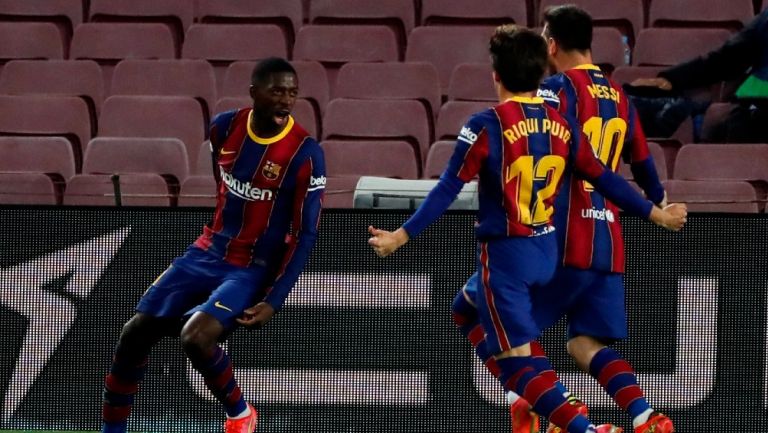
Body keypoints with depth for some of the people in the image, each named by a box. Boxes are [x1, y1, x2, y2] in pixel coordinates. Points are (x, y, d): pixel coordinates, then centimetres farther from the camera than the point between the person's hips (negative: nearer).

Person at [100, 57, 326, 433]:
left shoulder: (305, 155, -18)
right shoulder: (224, 127, -3)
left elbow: (305, 235, -15)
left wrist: (273, 302, -20)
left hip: (253, 270, -6)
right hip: (207, 254, 6)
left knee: (195, 336, -28)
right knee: (135, 334, -3)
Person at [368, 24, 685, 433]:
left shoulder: (486, 126, -13)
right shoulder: (560, 126, 2)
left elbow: (448, 189, -15)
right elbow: (603, 178, 8)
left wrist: (401, 235, -10)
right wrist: (656, 213, 20)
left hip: (505, 254, -7)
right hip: (547, 251, 7)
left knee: (516, 364, -5)